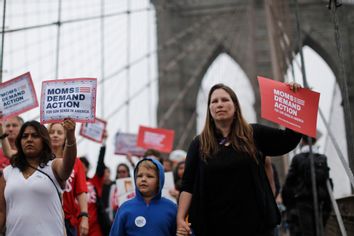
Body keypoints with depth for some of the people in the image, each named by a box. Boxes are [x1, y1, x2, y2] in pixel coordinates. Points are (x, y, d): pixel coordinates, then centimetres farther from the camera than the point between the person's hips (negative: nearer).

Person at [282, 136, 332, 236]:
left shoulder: (297, 159, -6)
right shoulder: (323, 159, 7)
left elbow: (288, 183, -7)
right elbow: (328, 184, 8)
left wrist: (286, 202, 5)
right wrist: (327, 207, 13)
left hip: (301, 203, -4)